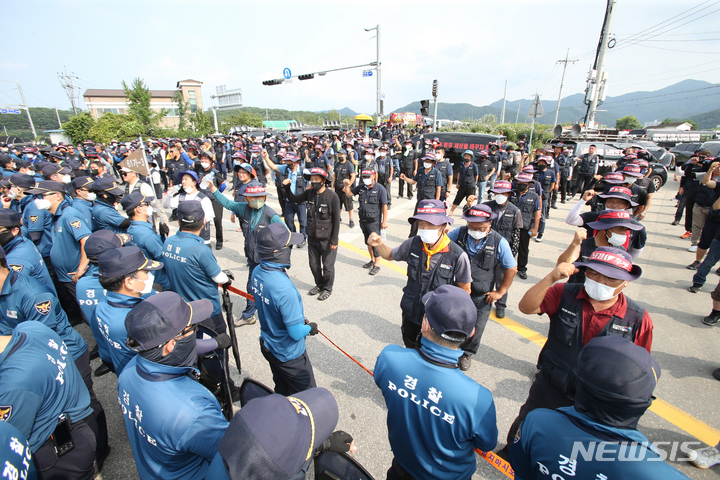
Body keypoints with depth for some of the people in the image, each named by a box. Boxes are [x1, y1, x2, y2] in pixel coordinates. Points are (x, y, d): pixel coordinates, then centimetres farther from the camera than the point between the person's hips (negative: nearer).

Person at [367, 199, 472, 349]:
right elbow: (390, 255, 6)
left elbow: (465, 290, -11)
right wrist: (379, 245, -14)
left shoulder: (458, 255, -25)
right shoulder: (412, 244, -14)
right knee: (409, 348, 29)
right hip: (410, 314, 4)